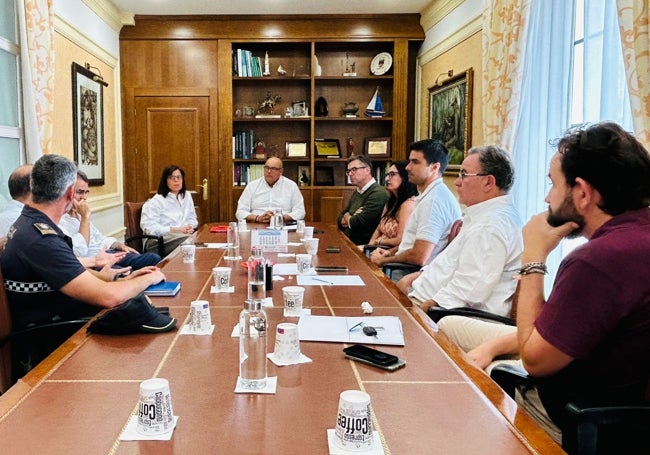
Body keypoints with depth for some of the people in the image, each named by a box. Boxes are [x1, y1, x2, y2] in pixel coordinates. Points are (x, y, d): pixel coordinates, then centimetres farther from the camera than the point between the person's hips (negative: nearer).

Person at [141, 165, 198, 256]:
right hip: (160, 243, -6)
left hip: (184, 236, 6)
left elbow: (192, 218, 24)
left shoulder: (186, 196, 17)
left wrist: (190, 226, -2)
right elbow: (149, 227, -13)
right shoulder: (156, 201, -4)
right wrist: (175, 230, -20)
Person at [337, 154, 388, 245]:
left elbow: (357, 223, -19)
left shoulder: (378, 193, -13)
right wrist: (351, 219, -6)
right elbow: (340, 220, 16)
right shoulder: (357, 193, 17)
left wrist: (347, 217, 3)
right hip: (346, 240, 8)